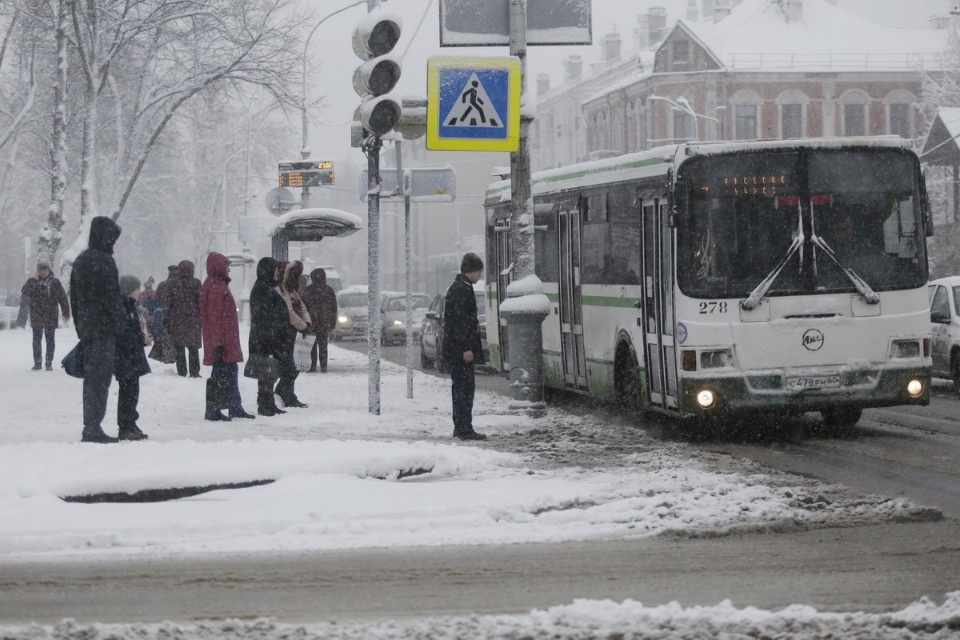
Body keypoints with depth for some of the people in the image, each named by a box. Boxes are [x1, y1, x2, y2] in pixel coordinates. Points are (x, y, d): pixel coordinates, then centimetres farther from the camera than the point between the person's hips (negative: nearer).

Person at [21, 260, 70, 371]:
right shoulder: (32, 282, 4)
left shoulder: (55, 283, 3)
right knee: (37, 340, 5)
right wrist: (34, 281, -19)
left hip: (50, 318, -1)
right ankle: (37, 362, 11)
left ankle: (49, 363, 9)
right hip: (36, 318, 1)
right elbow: (24, 292, -13)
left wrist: (66, 313, 0)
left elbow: (63, 298, 5)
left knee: (50, 340, 3)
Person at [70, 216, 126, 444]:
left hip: (86, 328, 9)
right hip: (104, 328, -9)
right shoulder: (104, 262, -13)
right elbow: (112, 297, -16)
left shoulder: (80, 261, 14)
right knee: (100, 379, -7)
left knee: (91, 377, 13)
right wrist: (120, 322, -6)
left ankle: (90, 427, 17)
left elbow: (74, 298, 18)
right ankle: (93, 428, -9)